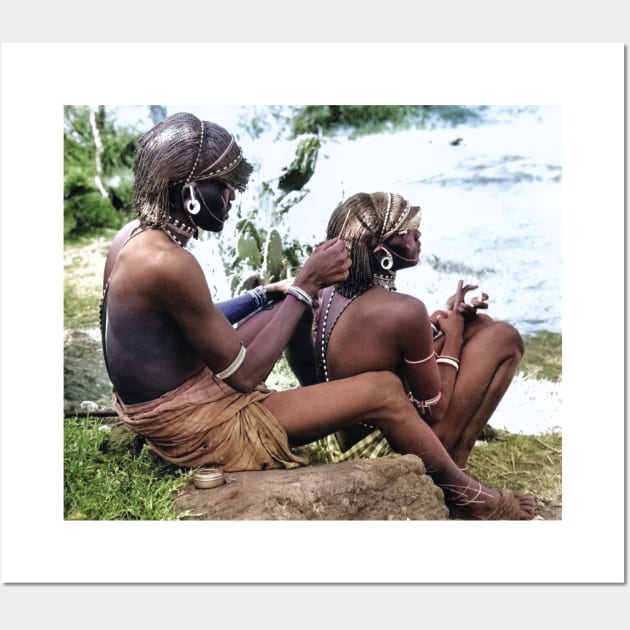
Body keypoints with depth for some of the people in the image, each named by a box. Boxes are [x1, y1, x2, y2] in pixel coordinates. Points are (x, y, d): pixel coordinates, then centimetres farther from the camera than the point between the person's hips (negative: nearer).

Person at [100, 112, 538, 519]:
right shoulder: (169, 264, -29)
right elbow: (246, 374, -21)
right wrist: (305, 285, -16)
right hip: (201, 430, -9)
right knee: (384, 391, -8)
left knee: (315, 300, 15)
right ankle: (469, 497, 15)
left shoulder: (133, 237, 1)